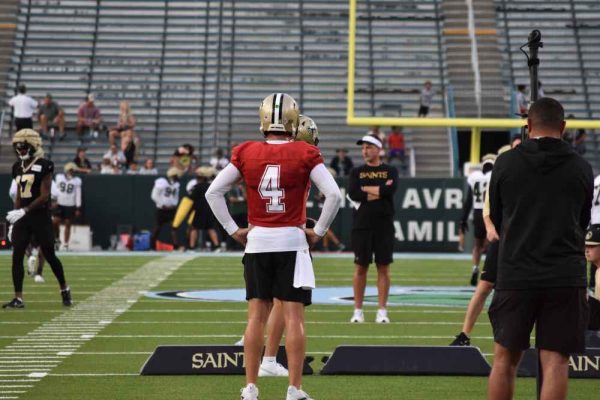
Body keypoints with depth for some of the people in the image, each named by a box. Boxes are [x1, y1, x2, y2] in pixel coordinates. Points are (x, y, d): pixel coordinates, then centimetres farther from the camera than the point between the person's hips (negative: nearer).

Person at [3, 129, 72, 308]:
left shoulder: (44, 166, -10)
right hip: (22, 218, 6)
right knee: (17, 256, -3)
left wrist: (23, 211, -23)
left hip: (40, 217, -6)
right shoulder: (18, 167, 11)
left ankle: (64, 289, 24)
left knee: (49, 255, 2)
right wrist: (13, 220, 13)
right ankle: (18, 298, -1)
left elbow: (44, 196, -15)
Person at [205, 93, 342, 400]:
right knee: (294, 317, 0)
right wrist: (318, 232, 1)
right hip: (292, 240, -2)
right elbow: (334, 195, -10)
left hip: (257, 241, 2)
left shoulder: (246, 153, 1)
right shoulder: (305, 155, -6)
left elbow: (213, 192, 2)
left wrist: (233, 230, 8)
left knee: (257, 315, 8)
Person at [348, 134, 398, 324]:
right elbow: (353, 194, -8)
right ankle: (358, 310, 7)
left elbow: (389, 190, -14)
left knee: (383, 267, 1)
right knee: (360, 267, 2)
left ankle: (382, 311, 5)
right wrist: (379, 191, -9)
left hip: (384, 225, -1)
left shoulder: (390, 171, 7)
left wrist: (365, 189, -6)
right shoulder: (357, 172, 9)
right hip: (362, 224, 1)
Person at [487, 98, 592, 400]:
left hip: (515, 275, 0)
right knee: (555, 361, -2)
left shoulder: (505, 163, 1)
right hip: (566, 277, 0)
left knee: (505, 359, 11)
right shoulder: (581, 168, 3)